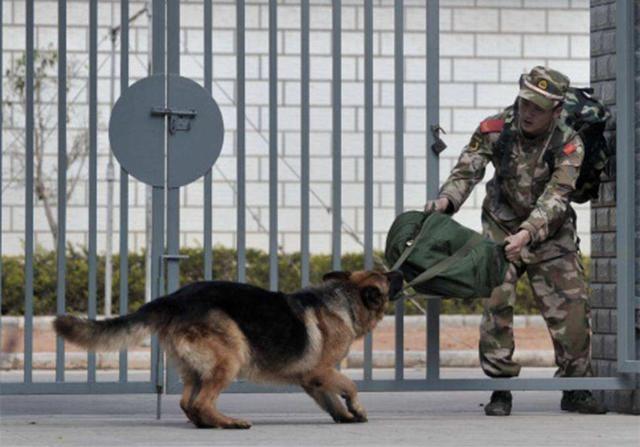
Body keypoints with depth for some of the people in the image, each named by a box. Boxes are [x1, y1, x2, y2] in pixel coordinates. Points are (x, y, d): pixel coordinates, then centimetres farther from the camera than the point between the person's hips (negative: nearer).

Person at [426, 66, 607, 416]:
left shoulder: (569, 145, -19)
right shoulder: (495, 129, -15)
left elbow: (555, 198, -28)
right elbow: (466, 171, -18)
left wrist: (527, 234, -42)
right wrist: (446, 200, -38)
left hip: (551, 233, 0)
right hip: (501, 226, 0)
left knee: (571, 307, -2)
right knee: (495, 303, -13)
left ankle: (576, 389, 14)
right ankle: (500, 390, -4)